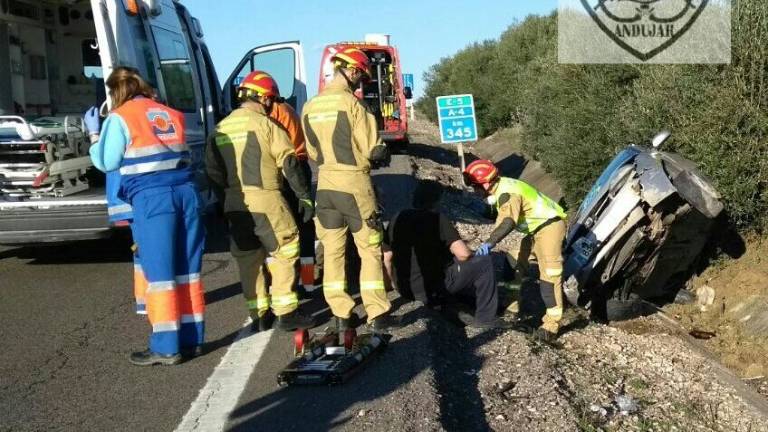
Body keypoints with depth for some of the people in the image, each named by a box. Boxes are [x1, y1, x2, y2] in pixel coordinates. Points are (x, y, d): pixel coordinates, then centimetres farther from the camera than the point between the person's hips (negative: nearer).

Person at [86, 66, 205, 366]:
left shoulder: (119, 118, 1)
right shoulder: (172, 114, 17)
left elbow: (107, 163, 5)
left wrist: (94, 133, 18)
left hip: (152, 198, -5)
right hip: (186, 193, 5)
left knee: (160, 273, 0)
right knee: (187, 270, 10)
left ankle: (166, 347, 5)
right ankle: (191, 339, 17)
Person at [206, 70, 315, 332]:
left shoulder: (220, 129, 12)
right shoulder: (264, 123, -6)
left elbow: (213, 171, 12)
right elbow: (289, 163, -8)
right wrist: (304, 196, -3)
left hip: (234, 205, 6)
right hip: (265, 201, -6)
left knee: (248, 261, 13)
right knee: (284, 254, 4)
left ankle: (259, 316, 20)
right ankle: (286, 313, 5)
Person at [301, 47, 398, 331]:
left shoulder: (311, 107, 4)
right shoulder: (351, 103, -13)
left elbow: (313, 152, 11)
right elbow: (373, 150, -12)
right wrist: (383, 155, 9)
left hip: (325, 184, 6)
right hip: (354, 183, -5)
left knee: (332, 251, 10)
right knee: (370, 250, 4)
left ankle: (341, 315, 16)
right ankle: (377, 314, 7)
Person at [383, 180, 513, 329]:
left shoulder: (397, 219, 3)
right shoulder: (437, 219, -14)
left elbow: (387, 258, 9)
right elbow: (463, 254, -19)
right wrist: (473, 257, 5)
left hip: (406, 290, 7)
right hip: (433, 289, -7)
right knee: (484, 262, 4)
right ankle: (485, 318, 10)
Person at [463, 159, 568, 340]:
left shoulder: (508, 193, -26)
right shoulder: (502, 188, 6)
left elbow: (508, 222, -40)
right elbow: (503, 218, 15)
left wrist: (489, 243, -48)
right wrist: (490, 241, 17)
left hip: (549, 226, -11)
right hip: (537, 227, 11)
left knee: (549, 273, -15)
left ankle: (552, 321, -15)